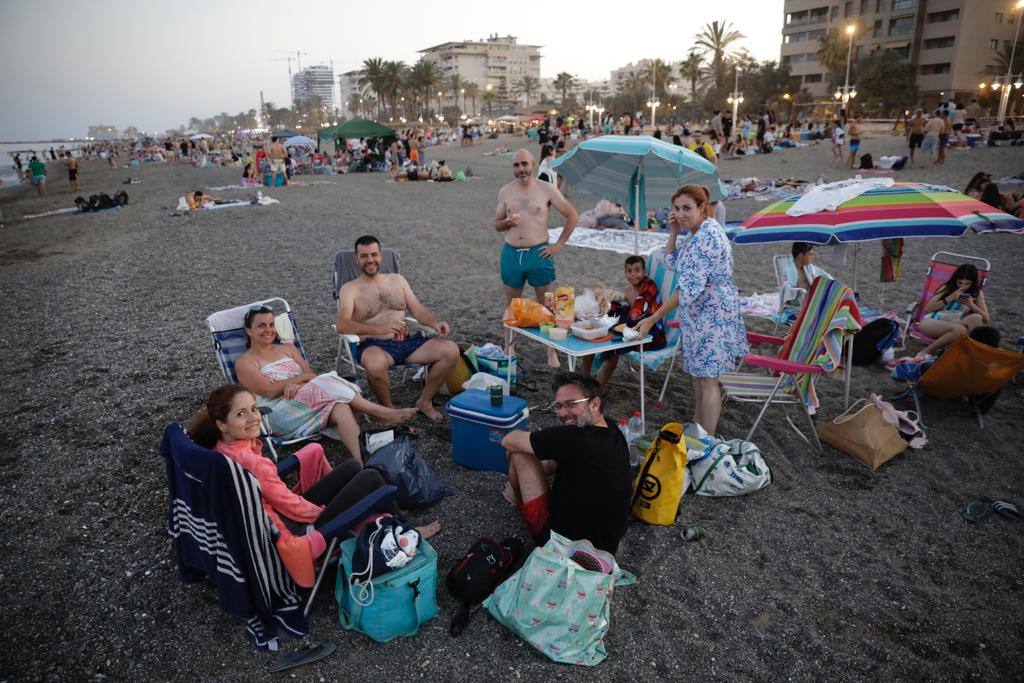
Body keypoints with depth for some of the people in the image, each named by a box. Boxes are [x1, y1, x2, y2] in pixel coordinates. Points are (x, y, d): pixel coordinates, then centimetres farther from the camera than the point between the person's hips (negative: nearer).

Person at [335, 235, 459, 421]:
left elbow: (417, 309, 14)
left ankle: (424, 401, 2)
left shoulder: (397, 280, 20)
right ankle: (388, 410, -10)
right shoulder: (350, 289, 4)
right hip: (374, 346, -4)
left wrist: (434, 323, -10)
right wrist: (380, 329, -28)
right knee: (375, 364, -41)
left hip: (408, 342, 5)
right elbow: (341, 325, -12)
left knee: (451, 350, -16)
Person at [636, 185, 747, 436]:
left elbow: (690, 288, -29)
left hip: (712, 314, -10)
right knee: (697, 372, 19)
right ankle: (697, 427, 34)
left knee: (707, 377, -4)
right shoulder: (698, 233, 9)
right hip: (699, 314, 10)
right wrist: (673, 234, 1)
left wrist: (653, 319, -30)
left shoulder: (708, 236, -24)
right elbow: (672, 263, 17)